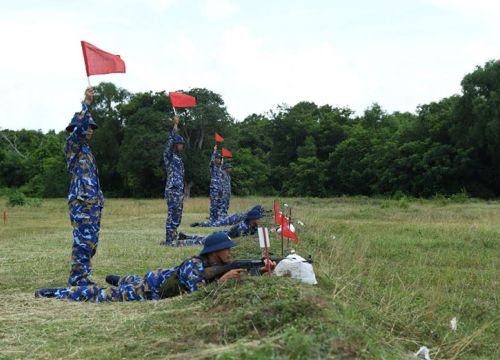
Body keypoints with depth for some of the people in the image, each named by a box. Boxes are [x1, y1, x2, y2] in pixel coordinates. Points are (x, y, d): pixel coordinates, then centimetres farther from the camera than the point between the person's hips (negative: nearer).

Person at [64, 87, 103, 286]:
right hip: (81, 203, -9)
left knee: (91, 241, 11)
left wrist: (100, 199, 23)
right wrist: (86, 103, -23)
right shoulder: (71, 145, -4)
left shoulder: (86, 149, 21)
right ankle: (77, 277, -3)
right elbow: (77, 127, -25)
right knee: (83, 241, -9)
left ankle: (83, 276, 18)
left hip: (93, 203, 9)